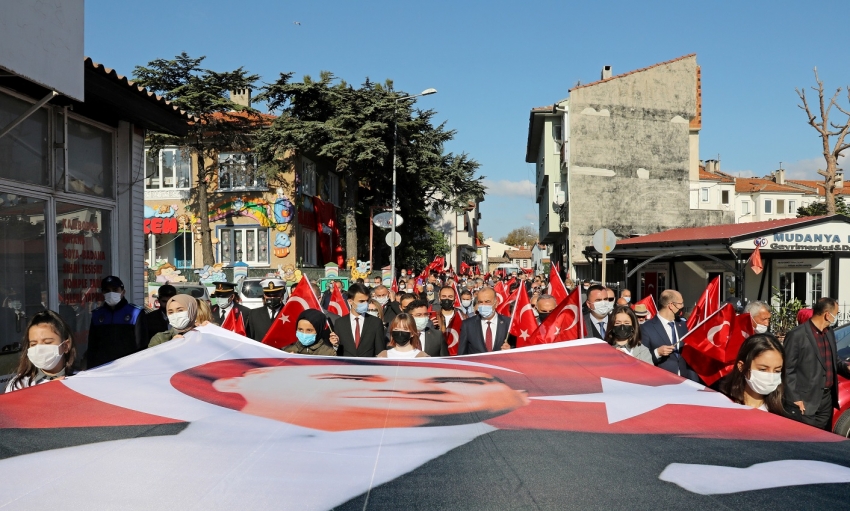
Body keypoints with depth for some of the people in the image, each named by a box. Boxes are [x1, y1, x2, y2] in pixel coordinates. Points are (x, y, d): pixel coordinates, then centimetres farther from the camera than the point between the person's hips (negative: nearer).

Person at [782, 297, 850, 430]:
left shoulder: (830, 333, 12)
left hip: (827, 399, 8)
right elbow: (787, 370, -15)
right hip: (805, 402, -8)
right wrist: (794, 398, -16)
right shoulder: (796, 335, -14)